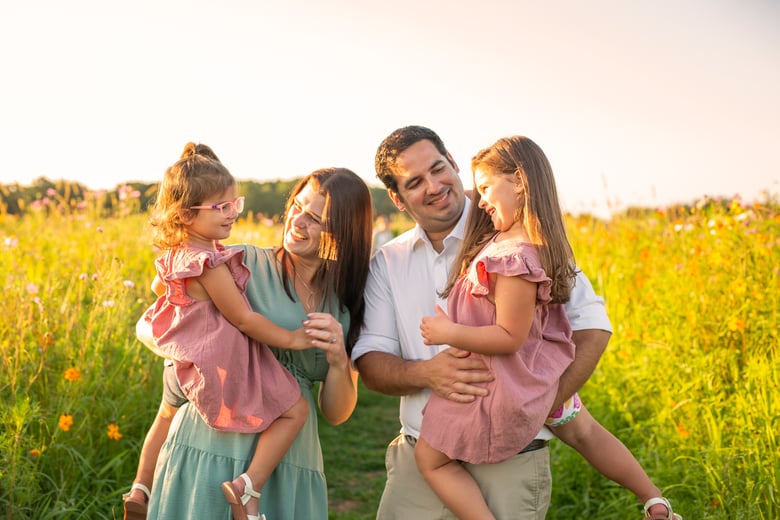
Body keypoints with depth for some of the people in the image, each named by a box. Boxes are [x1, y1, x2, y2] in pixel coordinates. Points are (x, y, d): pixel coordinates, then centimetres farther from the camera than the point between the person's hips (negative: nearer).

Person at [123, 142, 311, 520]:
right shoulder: (210, 263, -26)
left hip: (181, 364, 9)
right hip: (220, 366, -9)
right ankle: (247, 486, -13)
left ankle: (140, 490, 44)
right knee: (295, 410, -4)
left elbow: (157, 286, 22)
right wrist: (291, 339, -11)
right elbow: (243, 318, -21)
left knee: (167, 416, 36)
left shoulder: (175, 253, 1)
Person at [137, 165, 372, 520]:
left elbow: (336, 414, 8)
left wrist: (338, 361, -12)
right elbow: (148, 327, -1)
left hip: (291, 466, 3)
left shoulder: (349, 306, 8)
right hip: (211, 448, -3)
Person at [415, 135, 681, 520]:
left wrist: (449, 333, -19)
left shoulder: (514, 256, -28)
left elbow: (510, 338, -26)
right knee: (583, 431, 30)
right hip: (542, 376, 9)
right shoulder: (542, 241, 0)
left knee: (431, 459, 6)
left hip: (502, 387, -9)